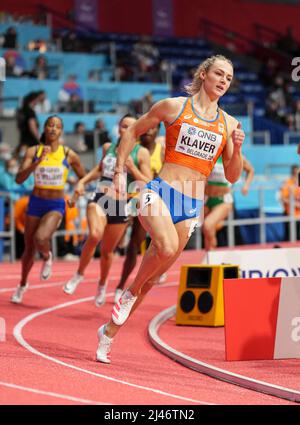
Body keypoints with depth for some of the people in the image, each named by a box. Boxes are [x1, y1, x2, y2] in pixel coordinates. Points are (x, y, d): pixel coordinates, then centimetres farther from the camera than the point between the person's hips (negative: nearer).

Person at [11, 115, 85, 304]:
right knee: (29, 249, 10)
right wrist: (38, 162, -26)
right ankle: (23, 284, 36)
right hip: (35, 203, 2)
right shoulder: (33, 151, -4)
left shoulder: (69, 155, -4)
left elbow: (84, 178, 11)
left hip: (56, 205, -1)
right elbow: (19, 179, -16)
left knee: (40, 239, -29)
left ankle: (47, 257, 7)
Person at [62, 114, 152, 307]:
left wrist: (132, 168, -20)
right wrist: (83, 181, 14)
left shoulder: (142, 153, -5)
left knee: (107, 251, 10)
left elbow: (148, 185, -9)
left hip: (121, 205, -1)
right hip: (99, 199, 1)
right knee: (95, 235, -28)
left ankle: (102, 284, 39)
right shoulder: (108, 147, 6)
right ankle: (80, 274, -7)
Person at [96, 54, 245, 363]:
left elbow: (232, 177, 13)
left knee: (153, 276, 4)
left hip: (191, 207, 4)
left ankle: (108, 332, 20)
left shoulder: (229, 124, 11)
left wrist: (237, 149, -4)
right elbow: (132, 133, 12)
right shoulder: (173, 106, 2)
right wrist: (119, 171, 5)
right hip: (159, 192, -4)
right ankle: (129, 293, -6)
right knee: (167, 247, -33)